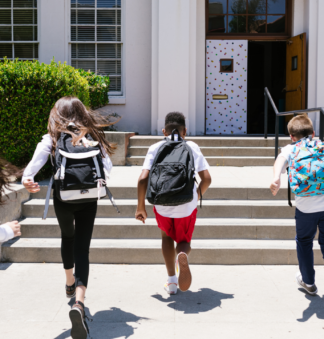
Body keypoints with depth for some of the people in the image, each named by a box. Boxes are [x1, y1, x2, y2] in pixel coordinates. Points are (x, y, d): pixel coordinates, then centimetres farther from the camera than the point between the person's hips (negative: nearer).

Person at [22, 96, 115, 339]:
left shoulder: (52, 138, 1)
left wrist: (27, 178, -34)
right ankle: (79, 303, -23)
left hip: (63, 199, 1)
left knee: (68, 237, 29)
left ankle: (70, 283, 49)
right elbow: (108, 167, 0)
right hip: (88, 200, -1)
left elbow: (37, 160, -19)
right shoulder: (93, 136, 4)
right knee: (82, 248, -2)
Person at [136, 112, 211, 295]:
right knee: (184, 241, 21)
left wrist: (141, 207, 3)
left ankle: (171, 281, 22)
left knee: (167, 236, 28)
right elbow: (207, 178, -1)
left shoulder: (155, 148, 3)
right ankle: (182, 255, -17)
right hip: (187, 206, 0)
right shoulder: (192, 147, 5)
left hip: (162, 205, 0)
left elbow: (143, 179, -7)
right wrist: (198, 194, 19)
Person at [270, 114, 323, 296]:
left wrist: (276, 179, -33)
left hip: (306, 207, -1)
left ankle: (308, 282, 35)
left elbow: (281, 160, -17)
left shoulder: (291, 149, 5)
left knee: (304, 241, 22)